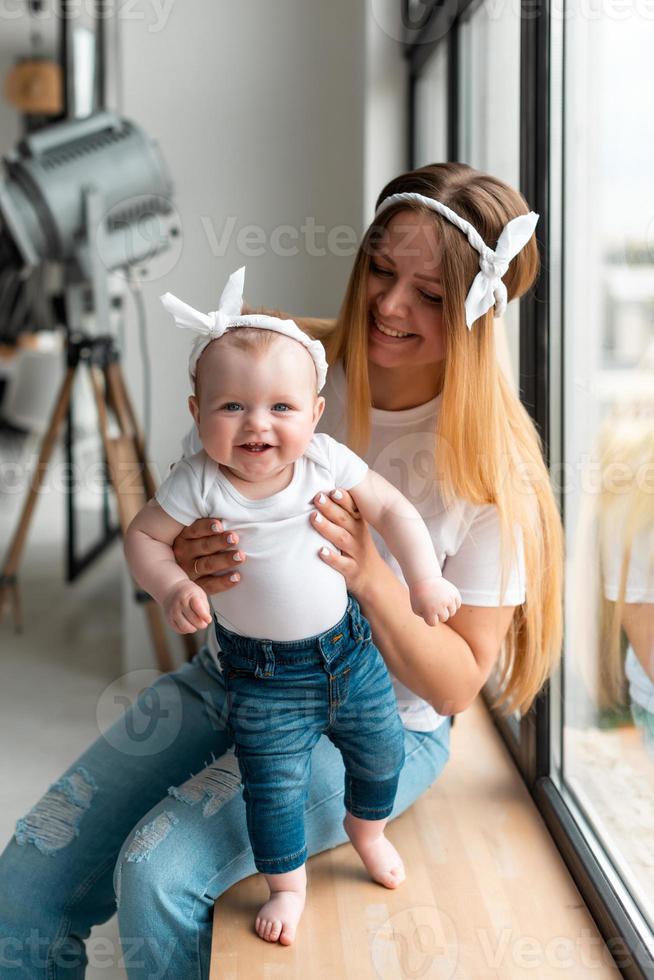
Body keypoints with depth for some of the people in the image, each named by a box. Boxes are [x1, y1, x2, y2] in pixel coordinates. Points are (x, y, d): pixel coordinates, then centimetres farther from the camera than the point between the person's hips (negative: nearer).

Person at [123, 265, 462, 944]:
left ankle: (366, 828, 48)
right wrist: (172, 587, -27)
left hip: (347, 646, 3)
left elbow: (392, 510, -5)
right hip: (263, 675, -3)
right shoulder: (198, 485, -21)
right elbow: (143, 536, -11)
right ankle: (287, 884, 28)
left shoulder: (327, 462, -15)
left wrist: (425, 580, -10)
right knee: (274, 785, 1)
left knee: (382, 750, 16)